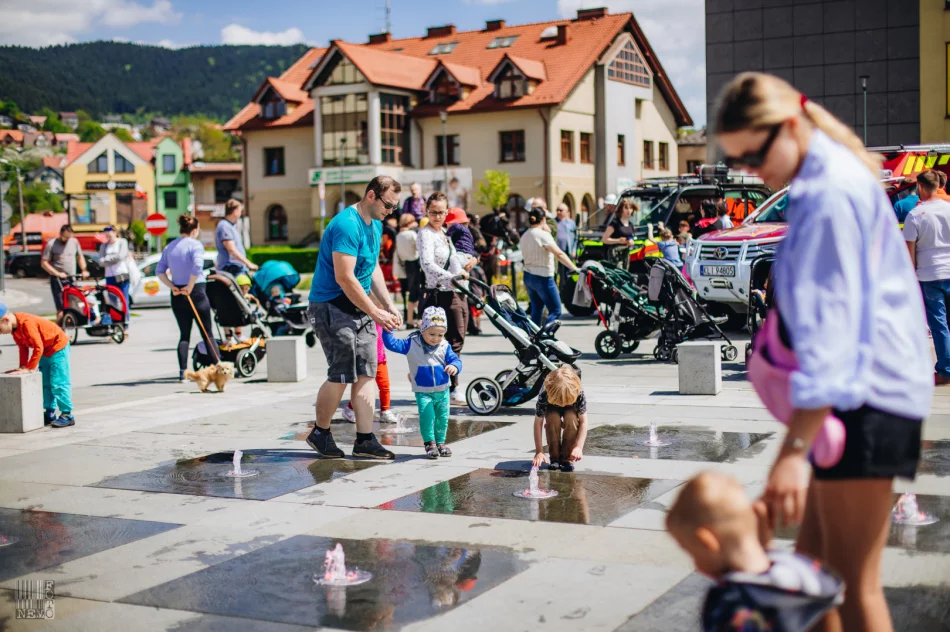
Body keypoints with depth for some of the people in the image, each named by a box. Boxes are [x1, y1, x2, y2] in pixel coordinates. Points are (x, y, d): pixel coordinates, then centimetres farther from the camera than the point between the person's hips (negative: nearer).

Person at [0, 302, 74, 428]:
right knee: (46, 384, 12)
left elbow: (38, 347, -30)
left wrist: (29, 368, -25)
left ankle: (67, 415, -8)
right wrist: (22, 367, -3)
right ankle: (50, 414, 19)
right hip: (45, 351, 10)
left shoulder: (26, 323, -31)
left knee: (58, 383, -11)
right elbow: (23, 347, 7)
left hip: (58, 348, -10)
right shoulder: (15, 327, -2)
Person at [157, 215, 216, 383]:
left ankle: (182, 373, 2)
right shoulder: (195, 245, -9)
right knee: (207, 334, 4)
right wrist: (190, 287, -16)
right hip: (196, 292, -5)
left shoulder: (169, 247, 10)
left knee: (184, 335, 10)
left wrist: (172, 287, 0)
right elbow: (197, 266, -25)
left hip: (177, 295, 5)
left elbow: (159, 271, 6)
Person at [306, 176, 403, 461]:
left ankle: (365, 440, 8)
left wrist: (389, 306, 10)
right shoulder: (347, 226, -20)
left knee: (366, 373, 4)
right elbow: (344, 278, -23)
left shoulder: (375, 225, 11)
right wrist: (375, 312, -19)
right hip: (332, 306, -9)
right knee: (342, 374, -7)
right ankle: (320, 433, 13)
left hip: (360, 308, 9)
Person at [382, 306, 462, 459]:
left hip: (443, 390, 3)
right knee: (427, 416, -15)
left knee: (443, 418, 9)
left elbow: (455, 360, -9)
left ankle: (440, 442, 28)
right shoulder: (412, 344, -9)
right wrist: (388, 330, -24)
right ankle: (430, 443, 2)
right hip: (423, 392, -3)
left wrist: (454, 367, -32)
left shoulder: (445, 347, -4)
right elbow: (392, 344, -11)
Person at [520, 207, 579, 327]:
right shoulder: (543, 235, -15)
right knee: (555, 311, -5)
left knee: (536, 311, 15)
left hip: (528, 276, 8)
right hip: (543, 277, -8)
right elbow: (559, 254, -24)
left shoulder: (524, 236, 9)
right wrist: (574, 268, -27)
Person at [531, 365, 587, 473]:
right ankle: (554, 457, -15)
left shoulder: (578, 392, -37)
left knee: (571, 418, -33)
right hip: (552, 411, 0)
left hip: (571, 411, 0)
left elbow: (583, 422, -29)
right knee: (553, 419, -33)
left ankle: (567, 458, -17)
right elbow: (538, 423, -30)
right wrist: (539, 451, -33)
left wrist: (579, 447, -38)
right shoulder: (544, 394, -38)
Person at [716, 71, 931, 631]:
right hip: (858, 395, 10)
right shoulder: (822, 179, 14)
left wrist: (795, 449, -31)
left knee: (854, 582, -5)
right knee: (812, 564, 13)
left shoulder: (832, 193, -17)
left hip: (865, 396, -10)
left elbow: (830, 318, -26)